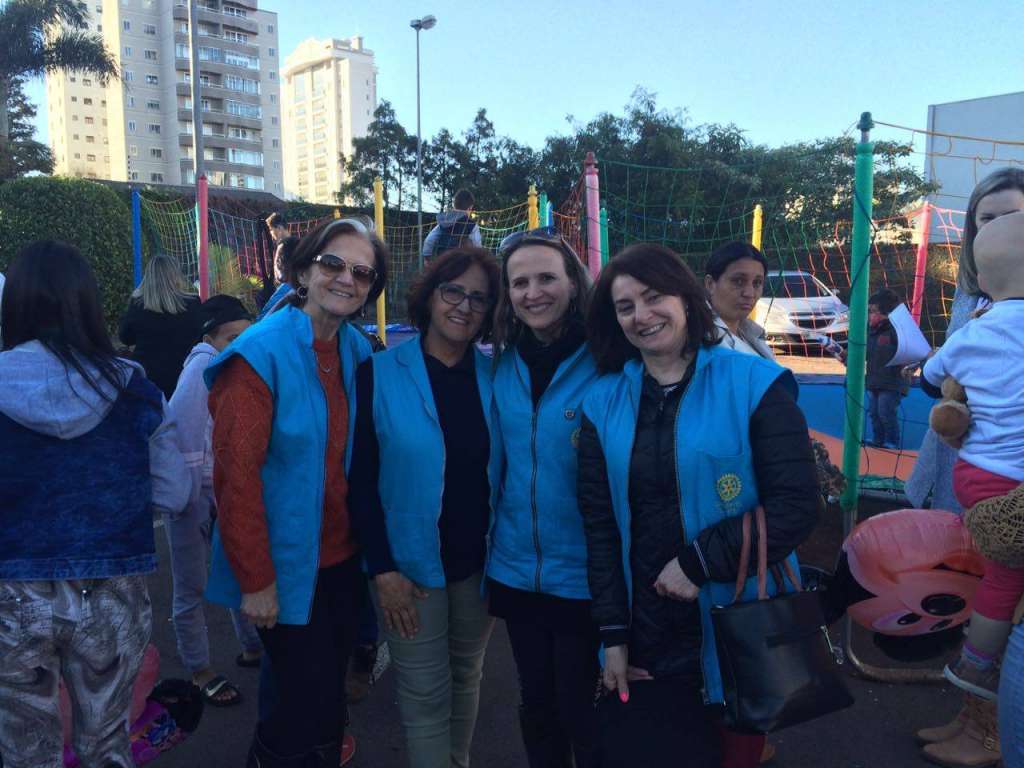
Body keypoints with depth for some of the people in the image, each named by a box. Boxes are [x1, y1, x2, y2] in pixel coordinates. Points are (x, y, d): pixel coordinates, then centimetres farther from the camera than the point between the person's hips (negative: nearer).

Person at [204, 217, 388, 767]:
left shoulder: (359, 352, 1)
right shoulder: (261, 352, -17)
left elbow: (357, 459, 7)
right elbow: (236, 473, -18)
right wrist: (256, 579, -17)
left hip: (343, 560, 6)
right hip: (287, 570, -6)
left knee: (327, 697, 20)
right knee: (312, 706, 3)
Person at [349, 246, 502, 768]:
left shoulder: (496, 377, -1)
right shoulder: (380, 374, -10)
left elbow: (505, 468, 5)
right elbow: (361, 478, -9)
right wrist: (382, 568, -12)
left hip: (481, 560, 3)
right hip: (410, 563, -3)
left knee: (467, 678, 20)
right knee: (425, 695, 7)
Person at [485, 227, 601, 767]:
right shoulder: (502, 366, 1)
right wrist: (494, 540, 11)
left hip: (583, 576, -4)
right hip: (515, 570, 5)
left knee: (583, 713, 13)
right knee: (535, 703, 21)